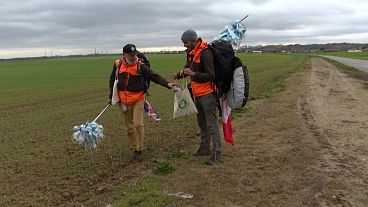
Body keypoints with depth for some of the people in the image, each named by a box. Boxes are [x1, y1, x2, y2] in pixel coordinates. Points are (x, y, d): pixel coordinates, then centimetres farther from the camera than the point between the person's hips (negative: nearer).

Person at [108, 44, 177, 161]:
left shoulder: (140, 66, -8)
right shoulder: (118, 65, 0)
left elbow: (154, 76, -14)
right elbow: (112, 80, 15)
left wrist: (167, 84, -28)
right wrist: (111, 96, 19)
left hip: (138, 99, -3)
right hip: (123, 101, 3)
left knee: (138, 124, -11)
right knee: (129, 127, 9)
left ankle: (139, 150, 3)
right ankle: (135, 148, 24)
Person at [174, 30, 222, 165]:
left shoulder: (205, 53, -20)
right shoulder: (191, 53, 8)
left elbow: (211, 76, -23)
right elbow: (188, 67, 20)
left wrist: (193, 74, -30)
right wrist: (180, 74, 0)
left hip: (207, 93, -9)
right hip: (198, 93, 9)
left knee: (211, 123, -7)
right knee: (201, 122, 15)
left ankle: (216, 153, -2)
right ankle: (205, 148, 26)